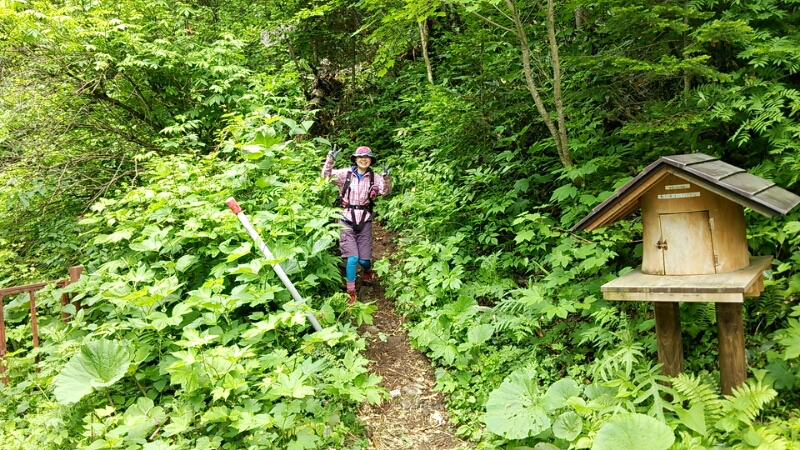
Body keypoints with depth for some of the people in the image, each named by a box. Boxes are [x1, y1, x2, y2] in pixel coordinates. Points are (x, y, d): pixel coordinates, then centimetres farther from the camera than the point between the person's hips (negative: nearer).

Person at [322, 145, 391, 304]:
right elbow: (326, 176, -13)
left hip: (364, 221, 2)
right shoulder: (346, 174, -4)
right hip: (346, 220, -2)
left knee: (364, 259, 5)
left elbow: (385, 191, -12)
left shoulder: (374, 177, 0)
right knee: (352, 258, -11)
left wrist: (386, 178, -32)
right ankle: (351, 292, 5)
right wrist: (330, 160, -30)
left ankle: (368, 271, 44)